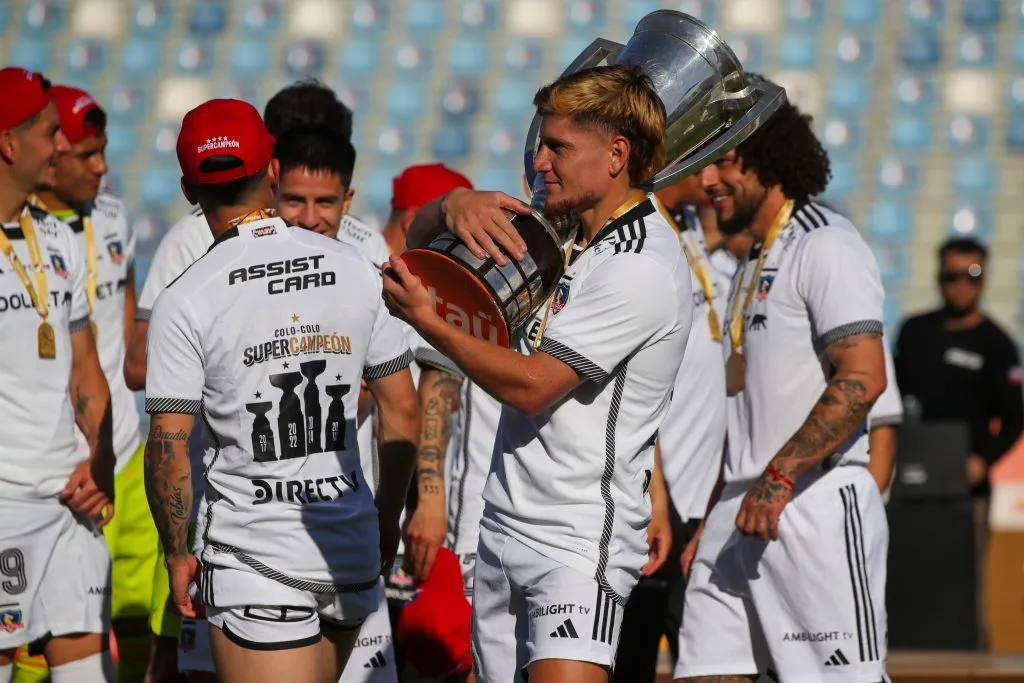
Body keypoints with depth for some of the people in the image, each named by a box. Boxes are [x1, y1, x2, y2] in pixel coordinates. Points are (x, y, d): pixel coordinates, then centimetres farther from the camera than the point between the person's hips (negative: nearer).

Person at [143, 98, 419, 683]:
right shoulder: (355, 269, 3)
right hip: (353, 551, 4)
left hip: (253, 559, -4)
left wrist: (177, 552, 3)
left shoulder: (185, 301, -9)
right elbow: (403, 409, 7)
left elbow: (169, 445, -10)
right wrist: (388, 520, 19)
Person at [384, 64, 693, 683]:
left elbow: (529, 386, -17)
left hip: (581, 540, -8)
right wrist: (455, 204, -4)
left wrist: (427, 319, -11)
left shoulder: (643, 269, -15)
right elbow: (421, 235, 20)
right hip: (506, 528, 8)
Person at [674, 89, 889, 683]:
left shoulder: (826, 248, -8)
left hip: (817, 506, -9)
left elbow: (863, 379, -20)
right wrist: (714, 516, 23)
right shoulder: (754, 265, 22)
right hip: (745, 514, 9)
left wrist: (779, 477, -22)